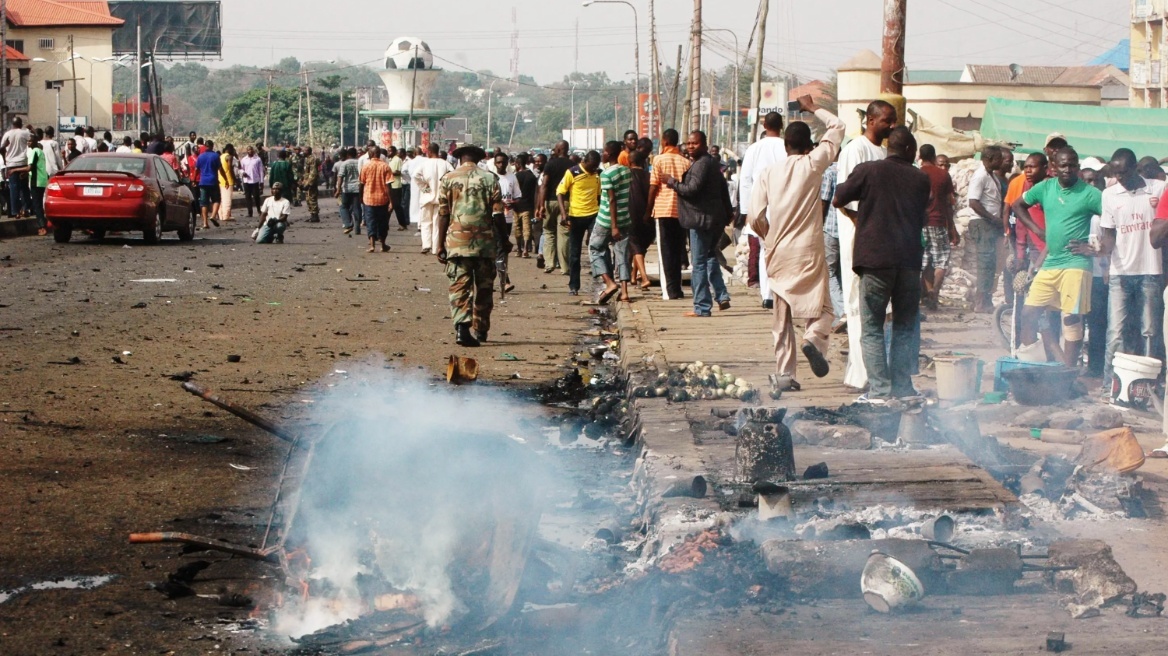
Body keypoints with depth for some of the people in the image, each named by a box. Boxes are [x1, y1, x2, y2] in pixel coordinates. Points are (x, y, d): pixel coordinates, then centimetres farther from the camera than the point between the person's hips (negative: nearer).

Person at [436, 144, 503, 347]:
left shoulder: (448, 179, 3)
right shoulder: (489, 179, 4)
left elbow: (443, 214, 1)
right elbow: (497, 214, 1)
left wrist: (440, 244, 5)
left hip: (457, 242, -1)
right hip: (485, 242, 1)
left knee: (459, 287, -3)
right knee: (483, 288, 13)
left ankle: (462, 327, -22)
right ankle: (479, 330, 21)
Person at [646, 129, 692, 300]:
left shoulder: (660, 159, -5)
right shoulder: (685, 162, 6)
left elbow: (653, 187, -6)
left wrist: (648, 210, 2)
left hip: (663, 209, -4)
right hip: (682, 210, 4)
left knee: (666, 251, 0)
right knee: (678, 250, 11)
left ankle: (670, 290, -5)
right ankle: (677, 289, 12)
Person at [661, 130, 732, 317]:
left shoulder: (701, 164, -15)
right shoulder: (713, 162, 17)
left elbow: (692, 189, -23)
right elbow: (724, 189, 24)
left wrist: (671, 182, -10)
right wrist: (728, 214, 32)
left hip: (702, 219, -10)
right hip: (716, 218, 10)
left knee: (699, 263, -4)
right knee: (711, 258, 22)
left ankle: (702, 307, -3)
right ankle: (722, 296, 15)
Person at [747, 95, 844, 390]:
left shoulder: (767, 173, 1)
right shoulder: (813, 164, -4)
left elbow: (754, 217, -3)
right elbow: (838, 127, 8)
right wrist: (813, 108, 20)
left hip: (778, 255, 3)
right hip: (809, 252, -3)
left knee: (782, 319, 9)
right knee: (820, 308, 5)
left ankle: (784, 374, 6)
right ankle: (814, 339, -24)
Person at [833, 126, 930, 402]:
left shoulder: (868, 170, -2)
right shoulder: (921, 178, 8)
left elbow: (838, 200, 5)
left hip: (875, 258, -3)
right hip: (910, 258, 3)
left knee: (872, 328, 1)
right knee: (905, 327, 12)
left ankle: (879, 389, -6)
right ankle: (902, 387, 9)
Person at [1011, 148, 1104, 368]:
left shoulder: (1089, 194, -8)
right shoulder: (1045, 187, 7)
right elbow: (1018, 205, 21)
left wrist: (1095, 247, -12)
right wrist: (1036, 230, 9)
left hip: (1075, 264, -6)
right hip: (1049, 263, 6)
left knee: (1071, 318, -7)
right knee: (1030, 312, 5)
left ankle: (1069, 369, -2)